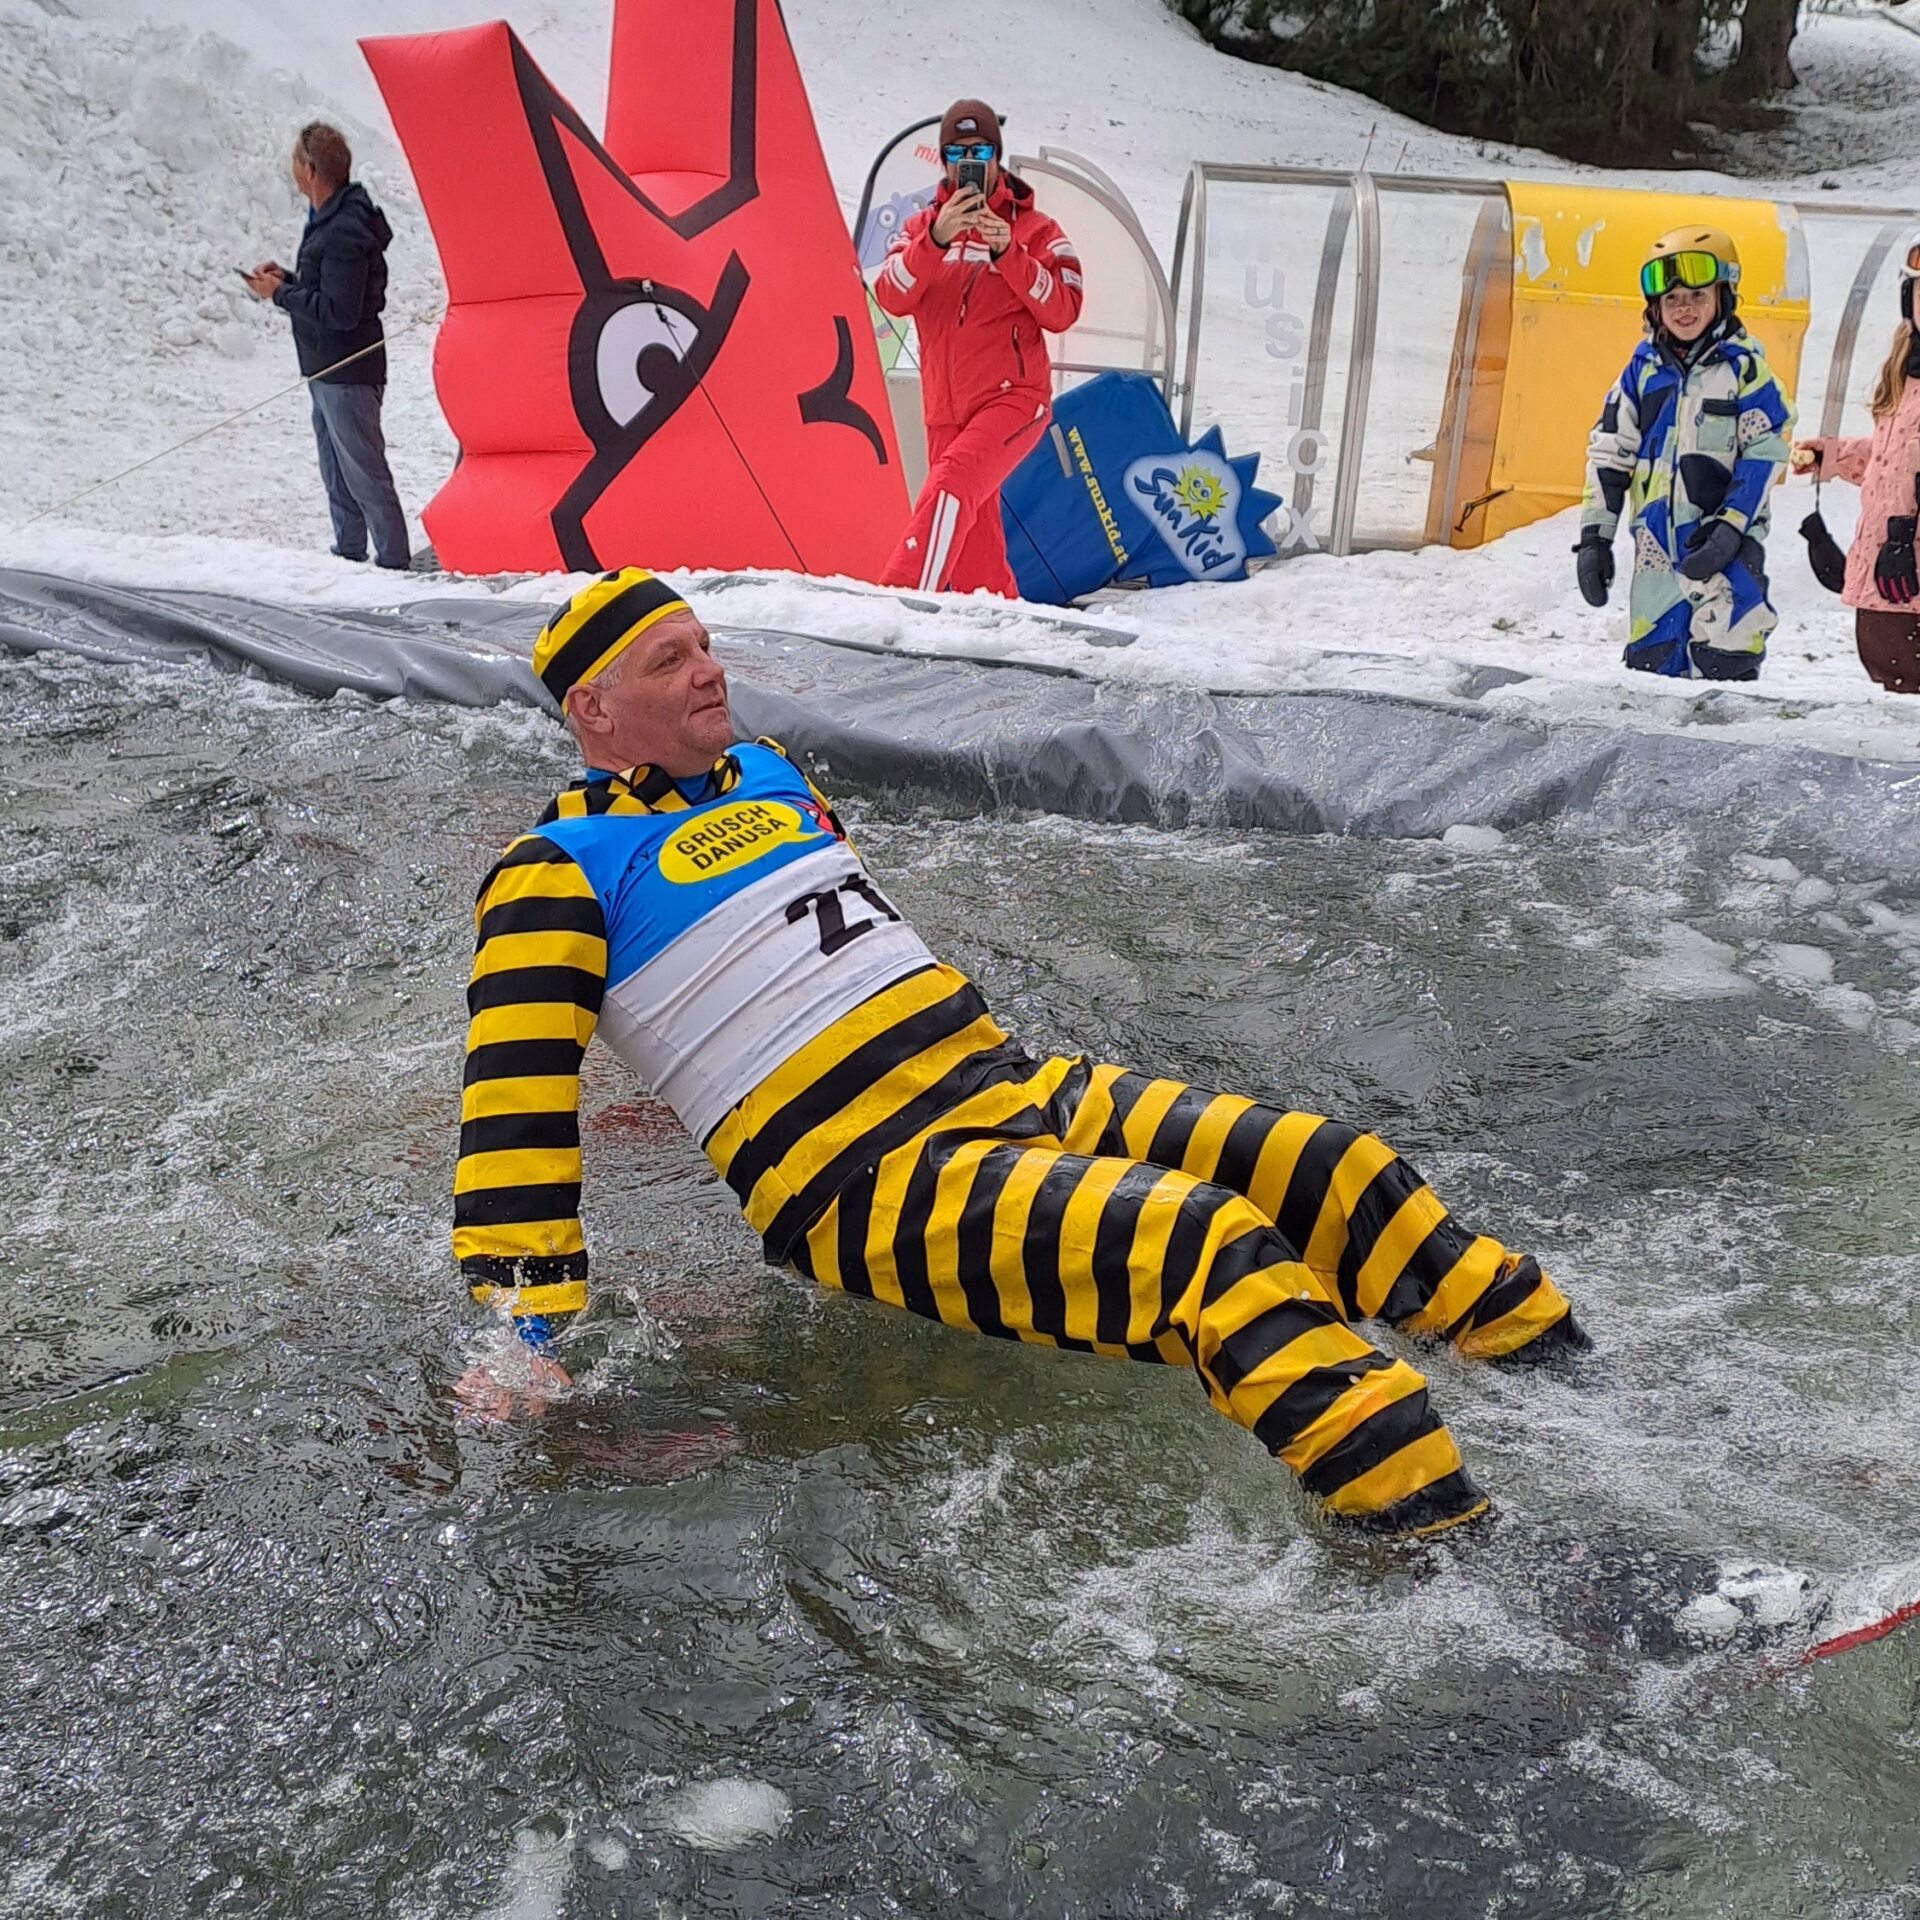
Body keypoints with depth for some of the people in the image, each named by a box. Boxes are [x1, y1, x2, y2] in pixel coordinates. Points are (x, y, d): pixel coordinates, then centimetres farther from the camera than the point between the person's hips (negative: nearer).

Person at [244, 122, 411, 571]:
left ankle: (394, 563, 2)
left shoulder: (345, 232, -22)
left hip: (347, 372, -11)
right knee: (337, 474, 18)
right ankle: (348, 556, 29)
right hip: (326, 370, 11)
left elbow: (339, 312, -25)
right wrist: (287, 278, 6)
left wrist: (280, 294, -16)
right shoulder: (327, 218, 11)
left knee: (364, 474, -5)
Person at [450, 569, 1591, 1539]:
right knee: (1214, 1249, -29)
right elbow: (514, 1109, -11)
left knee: (1334, 1175, -7)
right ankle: (1445, 1527, -31)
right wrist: (522, 1333, -18)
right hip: (866, 1190, -7)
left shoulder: (766, 776, 19)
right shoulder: (562, 877, -3)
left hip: (1012, 1088, 8)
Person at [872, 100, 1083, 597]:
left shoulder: (1034, 229, 5)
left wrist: (1007, 252, -17)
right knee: (974, 544, 5)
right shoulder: (922, 227, 12)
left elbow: (1063, 311, -7)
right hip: (946, 413, 4)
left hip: (1014, 399, -4)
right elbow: (892, 298, -5)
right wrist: (936, 239, -20)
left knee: (952, 484, -28)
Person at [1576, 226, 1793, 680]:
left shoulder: (1744, 365, -2)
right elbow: (1608, 453, 10)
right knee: (1651, 662, 7)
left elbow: (1765, 454, -5)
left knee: (1724, 664, -11)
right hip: (1656, 540, 4)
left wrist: (1729, 527, -14)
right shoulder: (1644, 368, 8)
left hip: (1726, 541, -4)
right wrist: (1595, 537, 5)